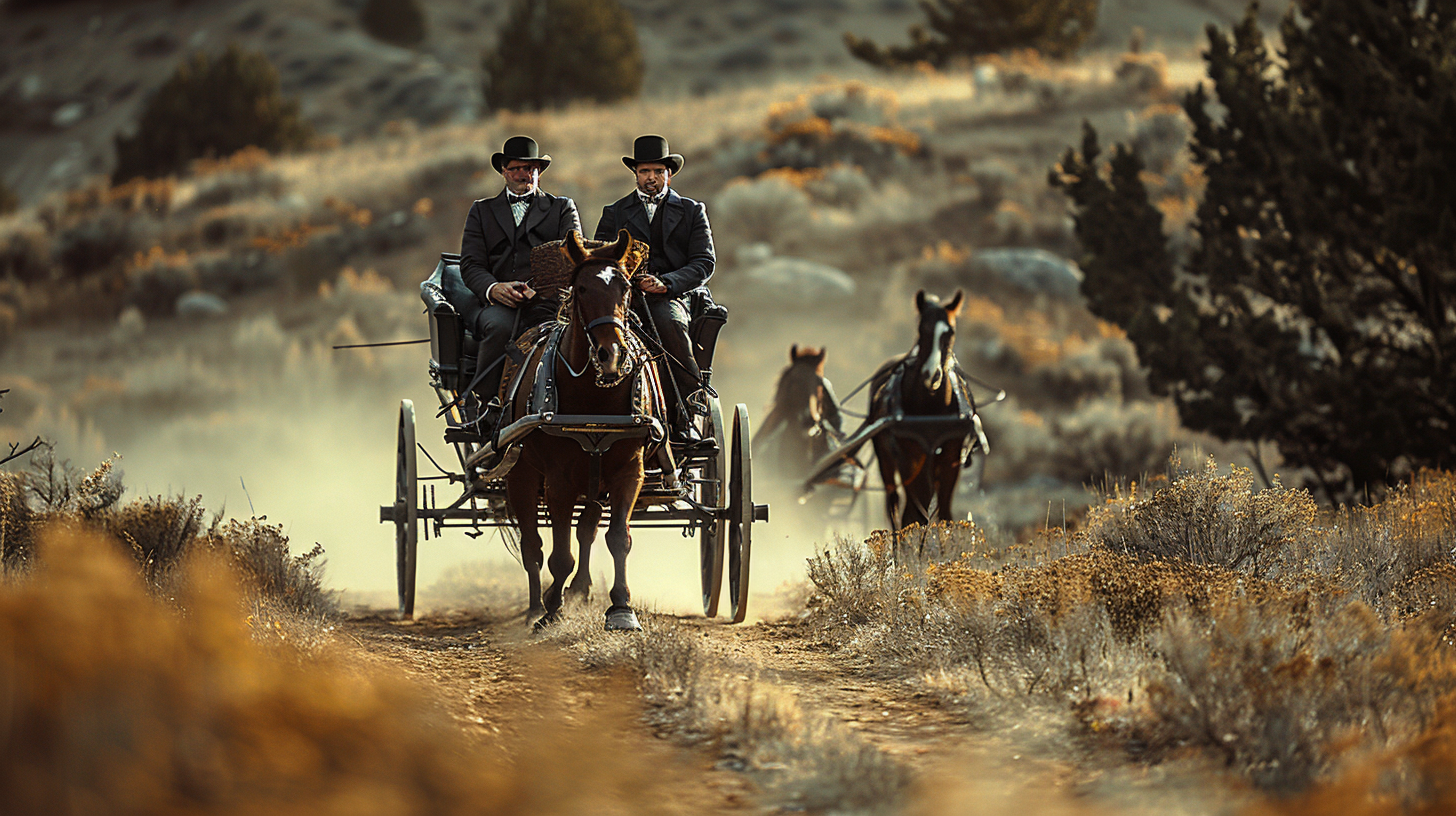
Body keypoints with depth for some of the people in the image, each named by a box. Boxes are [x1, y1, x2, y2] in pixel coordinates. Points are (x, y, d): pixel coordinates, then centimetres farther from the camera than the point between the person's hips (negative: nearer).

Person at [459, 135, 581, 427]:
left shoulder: (562, 208, 21)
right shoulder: (482, 211, 25)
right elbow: (471, 265, 11)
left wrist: (538, 287, -16)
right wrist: (493, 288, -13)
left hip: (546, 302, -1)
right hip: (497, 302, 1)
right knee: (500, 326, -36)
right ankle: (485, 407, -31)